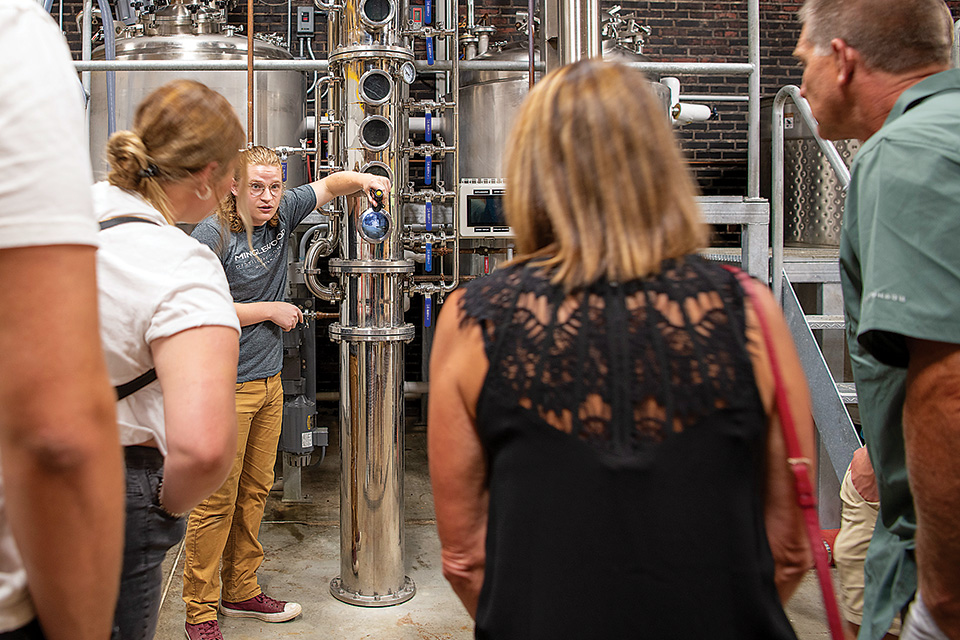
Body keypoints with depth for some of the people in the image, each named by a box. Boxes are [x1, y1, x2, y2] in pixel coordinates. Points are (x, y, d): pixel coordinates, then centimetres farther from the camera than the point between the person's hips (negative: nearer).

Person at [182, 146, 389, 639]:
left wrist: (362, 180, -3)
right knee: (217, 500, -1)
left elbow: (329, 185, 18)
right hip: (226, 385, -7)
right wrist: (271, 311, -11)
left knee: (255, 491, 14)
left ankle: (242, 592, 29)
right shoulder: (213, 234, -12)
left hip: (269, 380, 7)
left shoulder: (281, 215, 6)